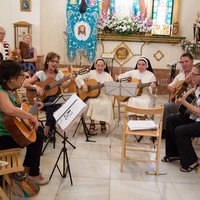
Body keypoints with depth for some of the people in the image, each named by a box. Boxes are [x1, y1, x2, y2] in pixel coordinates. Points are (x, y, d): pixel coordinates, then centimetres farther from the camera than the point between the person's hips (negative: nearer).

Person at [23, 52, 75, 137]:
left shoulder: (59, 73, 7)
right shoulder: (40, 74, -2)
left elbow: (64, 85, -8)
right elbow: (25, 84, -7)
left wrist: (70, 81, -27)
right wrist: (36, 87, -24)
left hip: (55, 99, 2)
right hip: (42, 100, -2)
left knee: (52, 100, -35)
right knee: (52, 101, -36)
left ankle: (48, 128, -25)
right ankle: (49, 128, -26)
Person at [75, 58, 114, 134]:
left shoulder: (108, 76, 10)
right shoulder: (91, 73, 7)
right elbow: (78, 78, 1)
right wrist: (83, 85, -14)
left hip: (104, 96, 1)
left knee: (106, 105, -30)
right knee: (93, 103, -34)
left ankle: (103, 122, -4)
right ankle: (92, 124, -16)